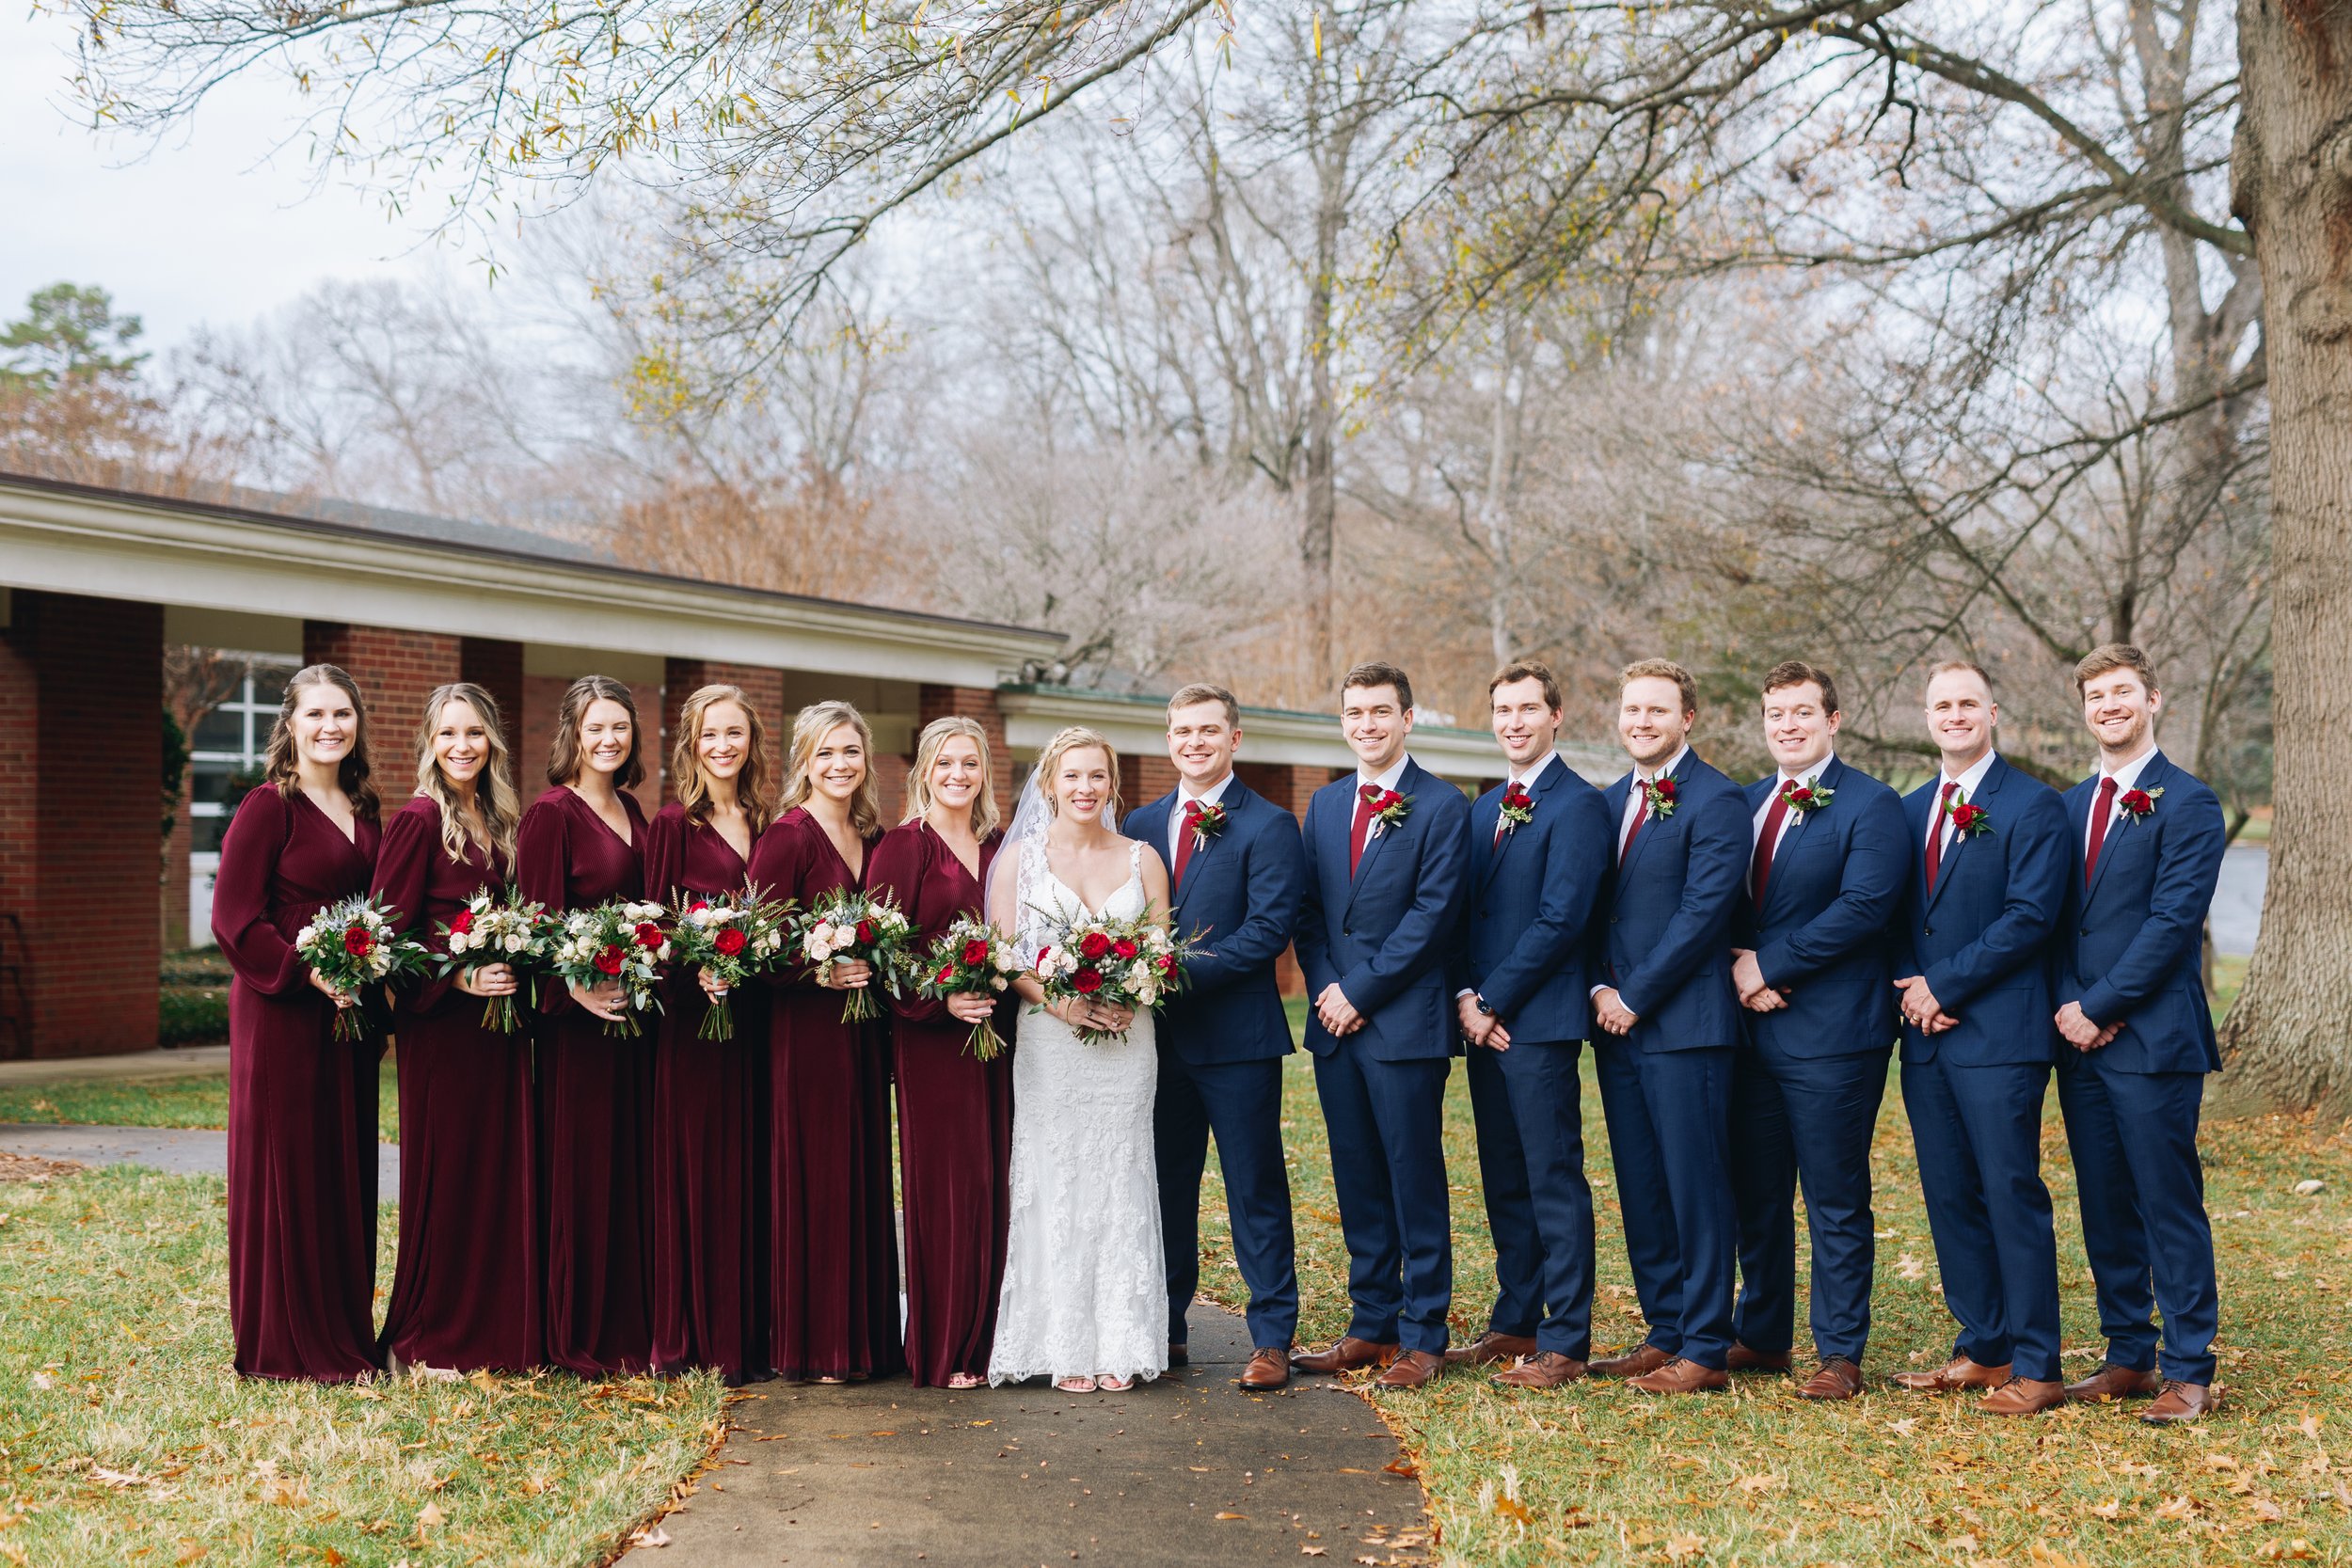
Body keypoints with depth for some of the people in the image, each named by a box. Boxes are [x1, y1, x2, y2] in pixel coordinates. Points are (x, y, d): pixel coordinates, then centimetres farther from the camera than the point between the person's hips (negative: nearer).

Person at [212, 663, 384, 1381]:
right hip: (281, 1016, -7)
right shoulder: (268, 807, -8)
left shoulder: (363, 810, 13)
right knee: (287, 1168, -1)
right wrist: (307, 973, -20)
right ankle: (285, 1343, 8)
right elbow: (234, 918, -12)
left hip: (349, 1014, 7)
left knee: (346, 1168, 11)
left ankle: (344, 1331, 20)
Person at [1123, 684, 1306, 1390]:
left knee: (1256, 1191, 0)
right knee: (1165, 1187, 12)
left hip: (1237, 1038, -5)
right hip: (1160, 1035, 5)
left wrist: (1185, 972, -20)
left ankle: (1272, 1338, 6)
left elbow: (1271, 928, -14)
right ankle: (1164, 1330, 22)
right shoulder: (1141, 824, 13)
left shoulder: (1268, 825, -5)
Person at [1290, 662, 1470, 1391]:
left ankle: (1422, 1337, 6)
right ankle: (1371, 1326, 19)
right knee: (1357, 1183, 11)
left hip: (1405, 1024, -6)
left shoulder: (1442, 806, -5)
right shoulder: (1325, 804, 14)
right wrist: (1325, 987, -3)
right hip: (1336, 1023, 6)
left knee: (1416, 1183, -1)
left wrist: (1360, 992, -13)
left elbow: (1432, 914, -12)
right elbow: (1309, 910, 13)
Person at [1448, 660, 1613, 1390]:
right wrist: (1464, 995, 0)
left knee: (1554, 1179, -5)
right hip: (1484, 1020, 8)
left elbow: (1560, 920, -16)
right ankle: (1516, 1322, 22)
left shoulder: (1577, 806, -9)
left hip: (1540, 1021, -8)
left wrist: (1493, 1001, -13)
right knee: (1503, 1179, 13)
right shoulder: (1484, 809, 17)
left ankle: (1565, 1343, -1)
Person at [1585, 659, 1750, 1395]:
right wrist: (1600, 989, 0)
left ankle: (1705, 1349, 2)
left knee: (1697, 1190, -3)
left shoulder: (1716, 802, -8)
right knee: (1640, 1191, 12)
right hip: (1617, 1025, 8)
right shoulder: (1610, 802, 15)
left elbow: (1702, 913, -15)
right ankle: (1665, 1332, 21)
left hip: (1684, 1024, -8)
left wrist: (1635, 998, -13)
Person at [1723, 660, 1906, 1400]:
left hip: (1830, 1032, -6)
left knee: (1835, 1200, 0)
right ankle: (1761, 1335, 26)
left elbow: (1862, 908, -17)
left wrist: (1770, 966, -14)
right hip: (1751, 1026, 6)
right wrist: (1738, 971, -7)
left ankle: (1840, 1353, 7)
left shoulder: (1870, 805, -6)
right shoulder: (1743, 804, 14)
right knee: (1757, 1194, 13)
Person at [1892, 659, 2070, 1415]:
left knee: (2012, 1195, -5)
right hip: (1926, 1036, 7)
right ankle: (1980, 1349, 20)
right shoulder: (1910, 810, 15)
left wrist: (1944, 983, -13)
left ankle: (2035, 1369, 0)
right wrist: (1912, 991, -2)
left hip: (1998, 1034, -6)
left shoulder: (2033, 806, -5)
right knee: (1949, 1197, 10)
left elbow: (2029, 918, -13)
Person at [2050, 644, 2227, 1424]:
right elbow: (2057, 920, 13)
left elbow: (2172, 920, -13)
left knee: (2170, 1206, -3)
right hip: (2081, 1037, 7)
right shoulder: (2071, 804, 15)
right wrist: (2068, 1004, -3)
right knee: (2105, 1207, 11)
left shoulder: (2187, 803, -6)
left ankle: (2189, 1373, 3)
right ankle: (2129, 1356, 20)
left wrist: (2100, 1007, -14)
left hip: (2151, 1038, -6)